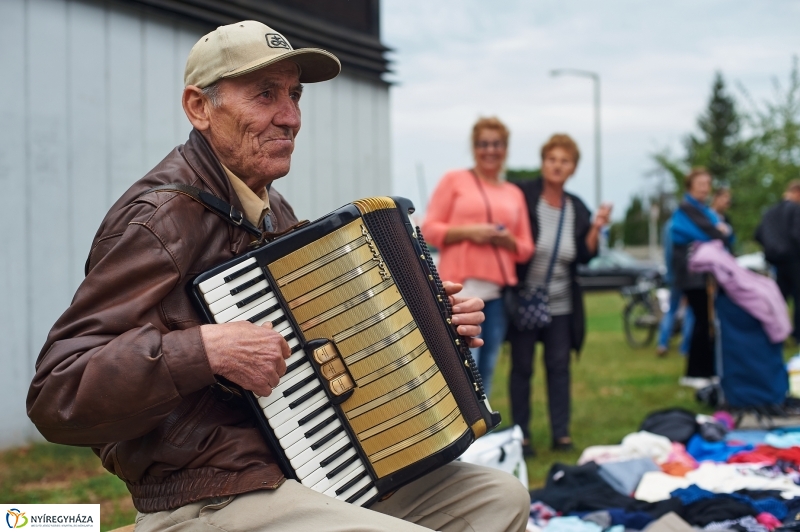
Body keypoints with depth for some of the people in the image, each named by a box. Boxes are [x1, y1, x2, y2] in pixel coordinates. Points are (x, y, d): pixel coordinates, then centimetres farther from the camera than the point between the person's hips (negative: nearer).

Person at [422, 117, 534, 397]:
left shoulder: (514, 194, 18)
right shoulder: (454, 180, 7)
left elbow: (526, 249, 18)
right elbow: (429, 229, 2)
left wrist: (508, 240, -4)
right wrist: (468, 231, -13)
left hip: (499, 292, 5)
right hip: (461, 289, -5)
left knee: (486, 371, 7)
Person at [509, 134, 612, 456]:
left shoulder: (577, 209, 6)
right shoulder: (522, 195, -8)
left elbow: (584, 257, 4)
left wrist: (596, 229, -10)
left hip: (561, 303, 4)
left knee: (559, 365, 6)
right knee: (522, 366, 2)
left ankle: (561, 433, 13)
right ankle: (521, 434, 10)